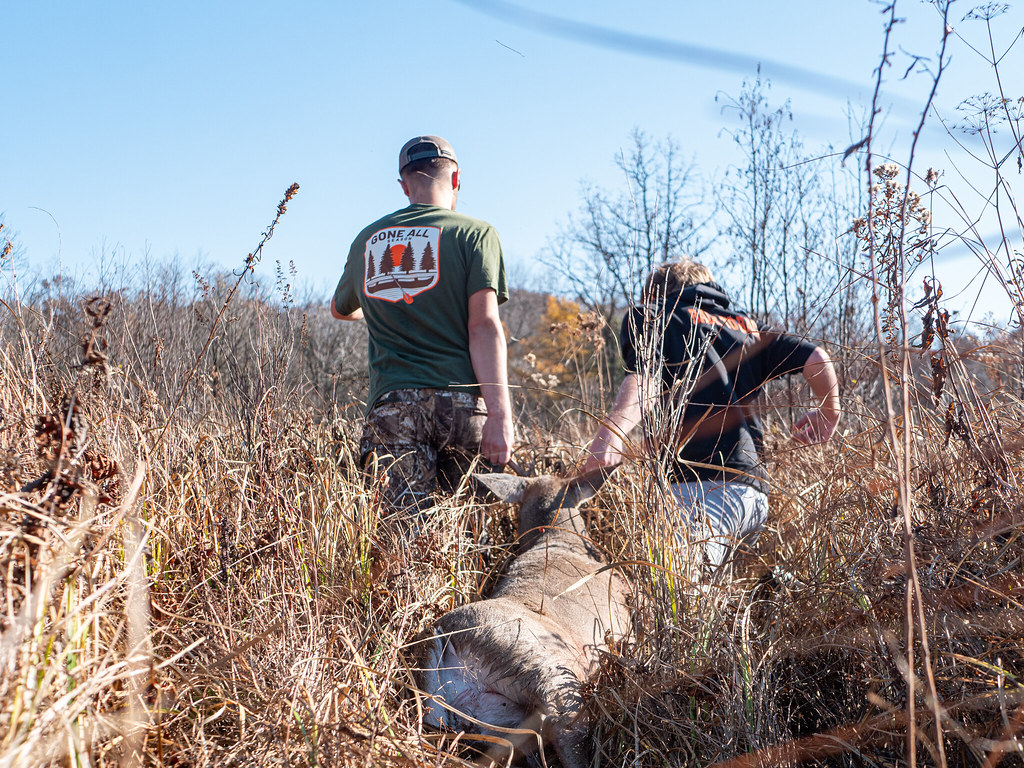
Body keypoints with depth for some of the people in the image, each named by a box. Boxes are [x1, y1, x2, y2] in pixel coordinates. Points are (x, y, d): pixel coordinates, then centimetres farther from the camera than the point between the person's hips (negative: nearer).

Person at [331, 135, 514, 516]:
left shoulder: (367, 239, 19)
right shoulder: (474, 233, 5)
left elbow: (340, 309, 37)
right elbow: (483, 326, -7)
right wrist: (500, 414, -12)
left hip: (391, 402, 3)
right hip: (460, 399, -2)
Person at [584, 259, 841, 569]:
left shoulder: (648, 316, 16)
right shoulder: (746, 327, 31)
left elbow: (645, 378, -6)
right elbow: (816, 358, 16)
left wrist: (612, 428, -24)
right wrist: (828, 415, 34)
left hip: (699, 480, -6)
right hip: (753, 490, 7)